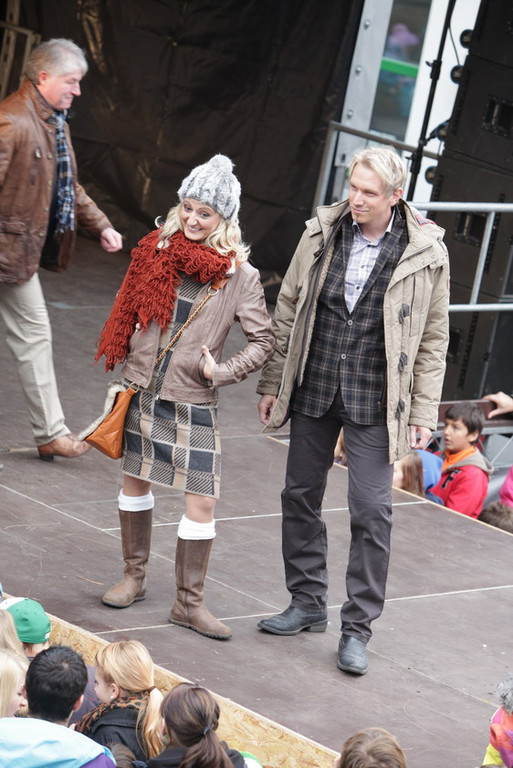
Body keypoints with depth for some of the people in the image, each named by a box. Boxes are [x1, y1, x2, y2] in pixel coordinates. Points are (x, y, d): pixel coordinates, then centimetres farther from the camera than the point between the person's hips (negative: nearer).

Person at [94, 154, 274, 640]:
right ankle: (134, 577, 30)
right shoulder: (155, 253, 0)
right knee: (134, 481, 12)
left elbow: (264, 340, -2)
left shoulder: (239, 276, -7)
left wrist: (223, 371, -15)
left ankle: (190, 602, 6)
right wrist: (123, 373, 9)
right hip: (140, 390, 3)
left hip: (193, 400, -2)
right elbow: (127, 317, 10)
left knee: (201, 502, -5)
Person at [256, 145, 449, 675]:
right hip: (313, 391, 3)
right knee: (300, 497, 11)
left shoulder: (425, 253, -7)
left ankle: (357, 628, 5)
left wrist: (424, 411, -2)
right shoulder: (321, 233, 0)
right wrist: (273, 383, 8)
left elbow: (433, 339, 0)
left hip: (375, 403, -3)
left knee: (371, 512, -5)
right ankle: (307, 605, 27)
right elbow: (288, 311, 8)